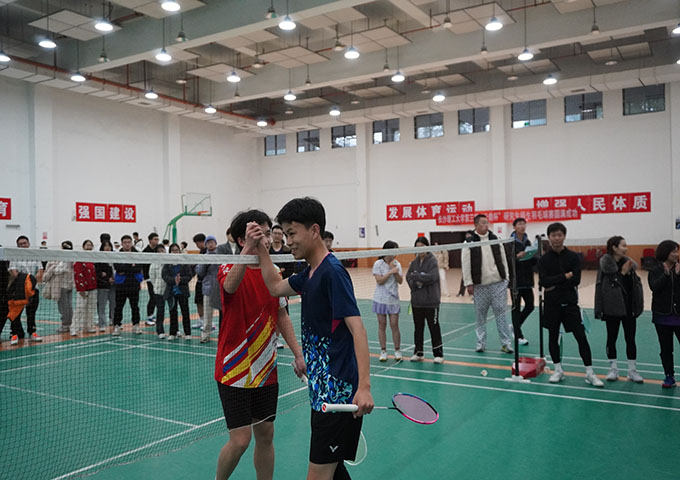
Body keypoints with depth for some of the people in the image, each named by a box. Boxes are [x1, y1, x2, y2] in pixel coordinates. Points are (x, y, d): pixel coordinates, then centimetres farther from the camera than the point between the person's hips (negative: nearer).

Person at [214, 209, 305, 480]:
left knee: (265, 435, 12)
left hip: (266, 371, 6)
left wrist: (298, 354, 8)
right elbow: (229, 286, -39)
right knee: (240, 440, -3)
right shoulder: (230, 269, -13)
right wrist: (249, 249, -53)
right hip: (235, 372, -5)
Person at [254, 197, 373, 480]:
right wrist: (260, 248, 16)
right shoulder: (310, 273, 11)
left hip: (338, 394, -10)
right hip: (323, 392, 10)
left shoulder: (332, 272, -17)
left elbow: (357, 328, -24)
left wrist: (364, 386, -32)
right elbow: (276, 287, 27)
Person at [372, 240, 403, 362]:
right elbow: (379, 281, -13)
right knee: (382, 325, 4)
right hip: (381, 299, -2)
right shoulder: (378, 264, -6)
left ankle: (397, 351, 12)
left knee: (394, 325, 1)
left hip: (394, 299, 2)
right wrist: (390, 272, -18)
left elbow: (400, 281, -2)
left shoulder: (397, 264, 4)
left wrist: (394, 270, -13)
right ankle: (383, 351, 13)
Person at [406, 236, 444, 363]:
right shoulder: (414, 263, 8)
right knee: (418, 327, 13)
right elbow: (408, 278, 3)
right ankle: (418, 352, 23)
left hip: (431, 300, -5)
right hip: (416, 301, 5)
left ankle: (438, 353, 12)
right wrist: (416, 283, -16)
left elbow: (431, 277, -19)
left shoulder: (432, 261, -8)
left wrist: (416, 276, -13)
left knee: (434, 327, 3)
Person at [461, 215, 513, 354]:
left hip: (498, 284, 2)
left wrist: (506, 278, 8)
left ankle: (506, 343, 6)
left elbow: (503, 260, 12)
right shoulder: (470, 243, -2)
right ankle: (481, 342, 18)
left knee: (501, 312, 0)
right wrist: (468, 283, -7)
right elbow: (466, 265, -3)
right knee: (480, 314, 6)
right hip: (480, 286, -2)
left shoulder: (495, 239, 8)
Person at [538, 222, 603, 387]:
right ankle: (558, 370, 23)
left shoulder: (573, 257, 0)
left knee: (581, 337, -2)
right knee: (553, 337, 8)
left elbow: (576, 280, -10)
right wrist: (564, 277, -17)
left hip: (570, 303, 0)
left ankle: (590, 373, 6)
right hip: (551, 304, 1)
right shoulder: (544, 259, -1)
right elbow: (543, 281, -14)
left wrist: (555, 285, -13)